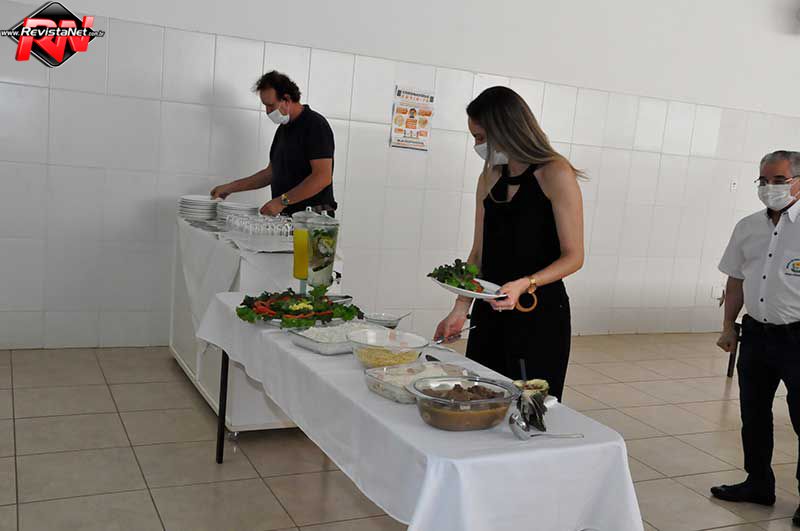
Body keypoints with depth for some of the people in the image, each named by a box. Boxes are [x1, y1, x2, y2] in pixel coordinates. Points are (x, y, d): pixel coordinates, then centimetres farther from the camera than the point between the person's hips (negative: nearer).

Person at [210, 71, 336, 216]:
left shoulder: (315, 125, -12)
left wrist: (283, 200, -21)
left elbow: (323, 177, -20)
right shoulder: (283, 129, 16)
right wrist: (230, 187, 17)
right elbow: (271, 173, 23)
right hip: (285, 216, 8)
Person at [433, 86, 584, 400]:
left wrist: (524, 285, -24)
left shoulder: (555, 174, -10)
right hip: (491, 310, 6)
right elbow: (479, 253, 10)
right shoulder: (489, 179, 9)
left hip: (540, 314, -6)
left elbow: (573, 256, -10)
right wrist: (461, 309, 0)